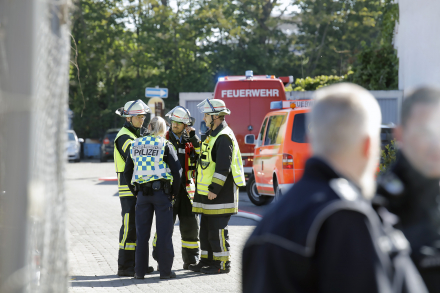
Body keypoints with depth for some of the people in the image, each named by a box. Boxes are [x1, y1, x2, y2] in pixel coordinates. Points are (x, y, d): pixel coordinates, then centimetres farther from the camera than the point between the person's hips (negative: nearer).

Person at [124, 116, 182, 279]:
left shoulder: (135, 145, 9)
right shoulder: (165, 145, -3)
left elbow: (127, 172, 12)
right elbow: (176, 170, -8)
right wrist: (175, 192, 3)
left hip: (142, 192, 3)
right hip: (161, 191, -3)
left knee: (142, 233, 8)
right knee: (164, 232, 1)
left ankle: (140, 271, 10)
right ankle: (165, 270, 2)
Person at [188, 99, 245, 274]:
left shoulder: (224, 137, -15)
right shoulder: (213, 135, 19)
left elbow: (223, 167, -22)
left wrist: (214, 189, -23)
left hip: (220, 194, -10)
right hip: (209, 194, 10)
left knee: (217, 230, -7)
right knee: (206, 229, 13)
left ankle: (222, 263, -1)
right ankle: (207, 261, 21)